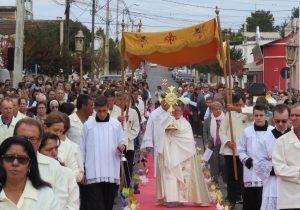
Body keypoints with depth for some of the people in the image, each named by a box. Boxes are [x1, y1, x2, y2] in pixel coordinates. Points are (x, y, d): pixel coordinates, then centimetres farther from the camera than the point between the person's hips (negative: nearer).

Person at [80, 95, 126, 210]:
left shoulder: (116, 124, 5)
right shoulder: (88, 125, 3)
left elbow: (122, 142, 11)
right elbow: (82, 148, 6)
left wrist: (122, 147, -14)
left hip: (111, 172, 2)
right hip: (93, 173, -2)